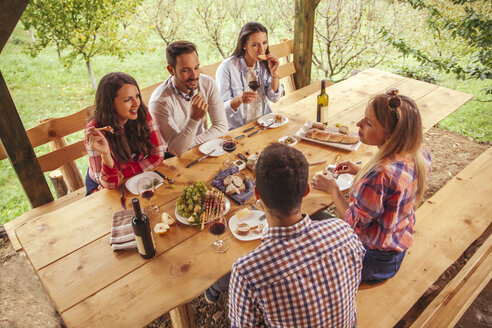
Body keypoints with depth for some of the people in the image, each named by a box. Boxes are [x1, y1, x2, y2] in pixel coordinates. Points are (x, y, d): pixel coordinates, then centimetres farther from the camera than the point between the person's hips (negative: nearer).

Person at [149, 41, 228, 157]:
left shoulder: (208, 84, -10)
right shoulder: (159, 101, -23)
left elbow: (221, 126, -9)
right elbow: (177, 150, -23)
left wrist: (189, 144, -18)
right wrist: (194, 119, -38)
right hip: (173, 159, -4)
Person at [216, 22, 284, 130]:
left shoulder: (264, 64, 4)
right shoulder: (226, 67, -14)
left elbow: (274, 98, 6)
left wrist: (274, 73, -9)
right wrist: (239, 100, -33)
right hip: (238, 128, -6)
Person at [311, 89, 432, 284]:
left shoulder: (380, 174, -38)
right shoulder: (419, 154, -12)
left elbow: (354, 224, -24)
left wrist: (332, 189, -12)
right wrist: (361, 172, 4)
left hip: (373, 259, -8)